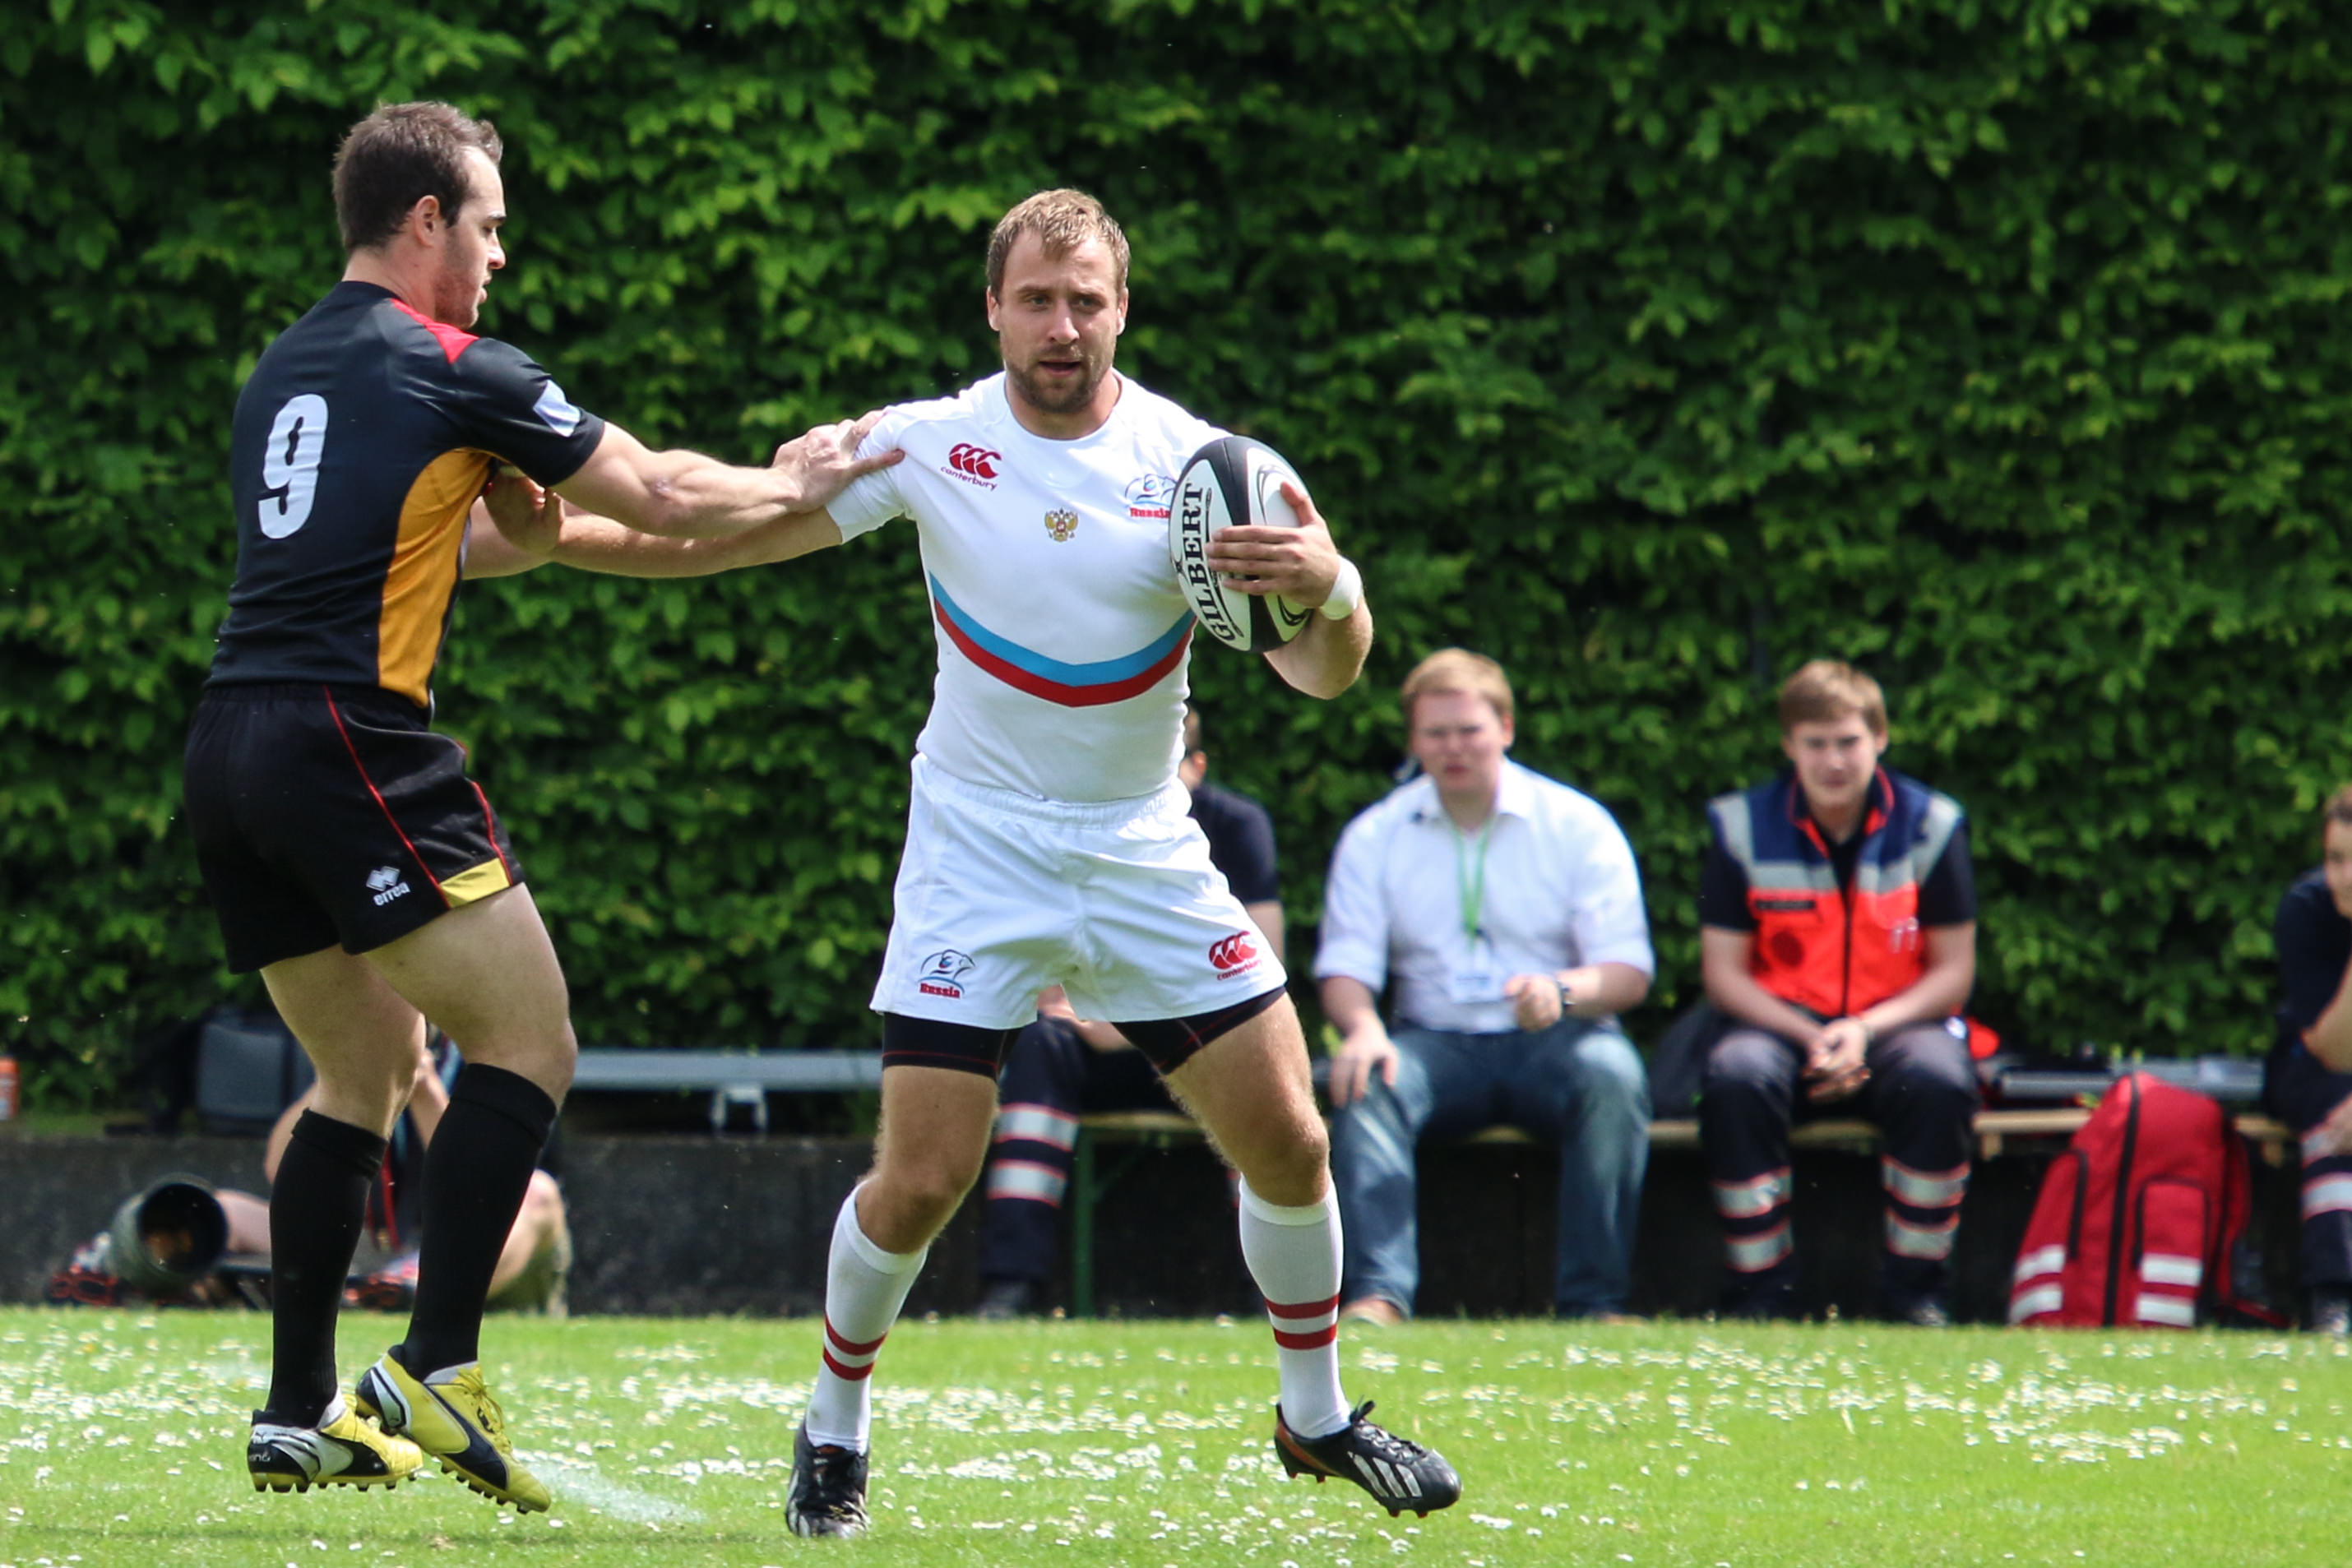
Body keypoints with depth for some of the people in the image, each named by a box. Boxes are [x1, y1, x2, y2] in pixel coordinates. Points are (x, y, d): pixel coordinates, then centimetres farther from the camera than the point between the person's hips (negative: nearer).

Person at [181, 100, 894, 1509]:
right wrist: (795, 486, 18)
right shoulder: (454, 373, -3)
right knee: (529, 1041, -3)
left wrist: (547, 518, 31)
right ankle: (436, 1377, -13)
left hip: (232, 752, 8)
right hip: (349, 744, -8)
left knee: (370, 1070, 17)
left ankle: (299, 1417, 13)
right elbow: (661, 498, 3)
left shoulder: (284, 373, 20)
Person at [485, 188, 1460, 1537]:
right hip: (978, 857, -1)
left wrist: (1328, 589, -33)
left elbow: (1328, 675, -11)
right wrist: (560, 532, -16)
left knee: (1287, 1144, -2)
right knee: (921, 1179, -11)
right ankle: (835, 1430, 14)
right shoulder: (930, 447, -7)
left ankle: (1318, 1418, 21)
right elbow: (716, 533, -1)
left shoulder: (1194, 463, -8)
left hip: (1149, 858, 1)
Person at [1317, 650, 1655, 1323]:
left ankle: (1594, 1299, -35)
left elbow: (1628, 971, -3)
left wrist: (1562, 990, -27)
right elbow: (1345, 966, 3)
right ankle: (1379, 1293, -42)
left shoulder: (1577, 825, 3)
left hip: (1554, 1040, -1)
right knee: (1363, 1081, -31)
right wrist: (1363, 1027, -23)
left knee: (1611, 1074, -34)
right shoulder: (1374, 838, 9)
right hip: (1437, 1043, 1)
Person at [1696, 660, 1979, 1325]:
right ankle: (1761, 1291, -23)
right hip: (1784, 1023, 0)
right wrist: (1809, 1039, -17)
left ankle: (1917, 1290, -19)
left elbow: (1953, 970, 0)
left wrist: (1867, 1031, -17)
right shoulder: (1743, 827, 0)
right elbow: (1723, 972, -1)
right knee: (1734, 1076, -34)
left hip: (1898, 1024, 0)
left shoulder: (1929, 825, 0)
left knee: (1938, 1081, -35)